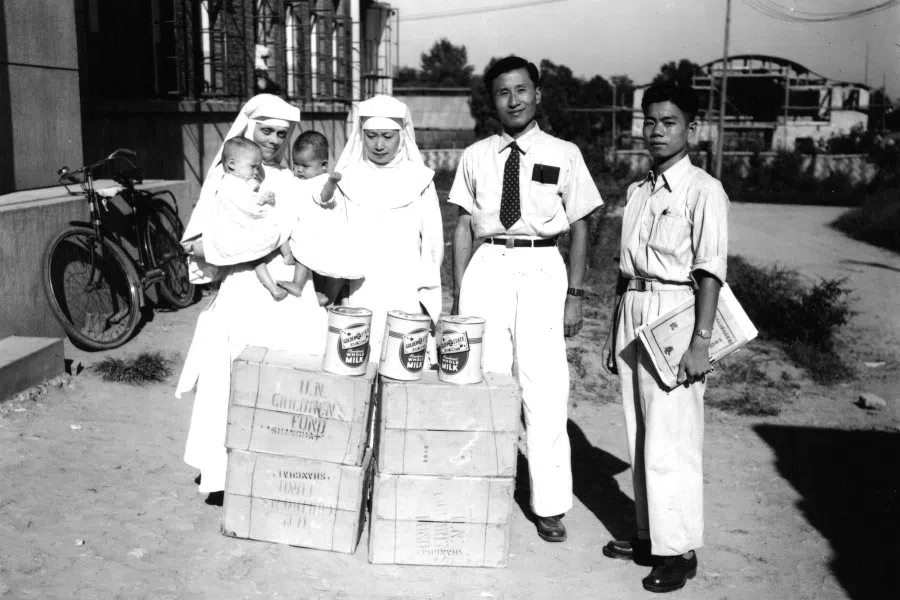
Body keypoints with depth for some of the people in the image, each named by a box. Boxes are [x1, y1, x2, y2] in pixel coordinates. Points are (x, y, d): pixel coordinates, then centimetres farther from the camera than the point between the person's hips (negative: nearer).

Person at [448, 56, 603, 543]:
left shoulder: (564, 155, 4)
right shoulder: (476, 156, 10)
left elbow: (579, 227, 5)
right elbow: (464, 226, 10)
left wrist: (575, 295, -2)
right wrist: (458, 294, 5)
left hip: (542, 269, -2)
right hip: (487, 267, 2)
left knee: (546, 389, 1)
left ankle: (549, 506, 13)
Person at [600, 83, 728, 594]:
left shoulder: (703, 191, -8)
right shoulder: (638, 191, 13)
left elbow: (710, 270, -13)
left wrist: (700, 341, -18)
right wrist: (614, 332, 15)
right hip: (633, 313, 7)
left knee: (670, 440, -4)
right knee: (641, 435, 13)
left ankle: (680, 550, 10)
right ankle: (650, 533, 27)